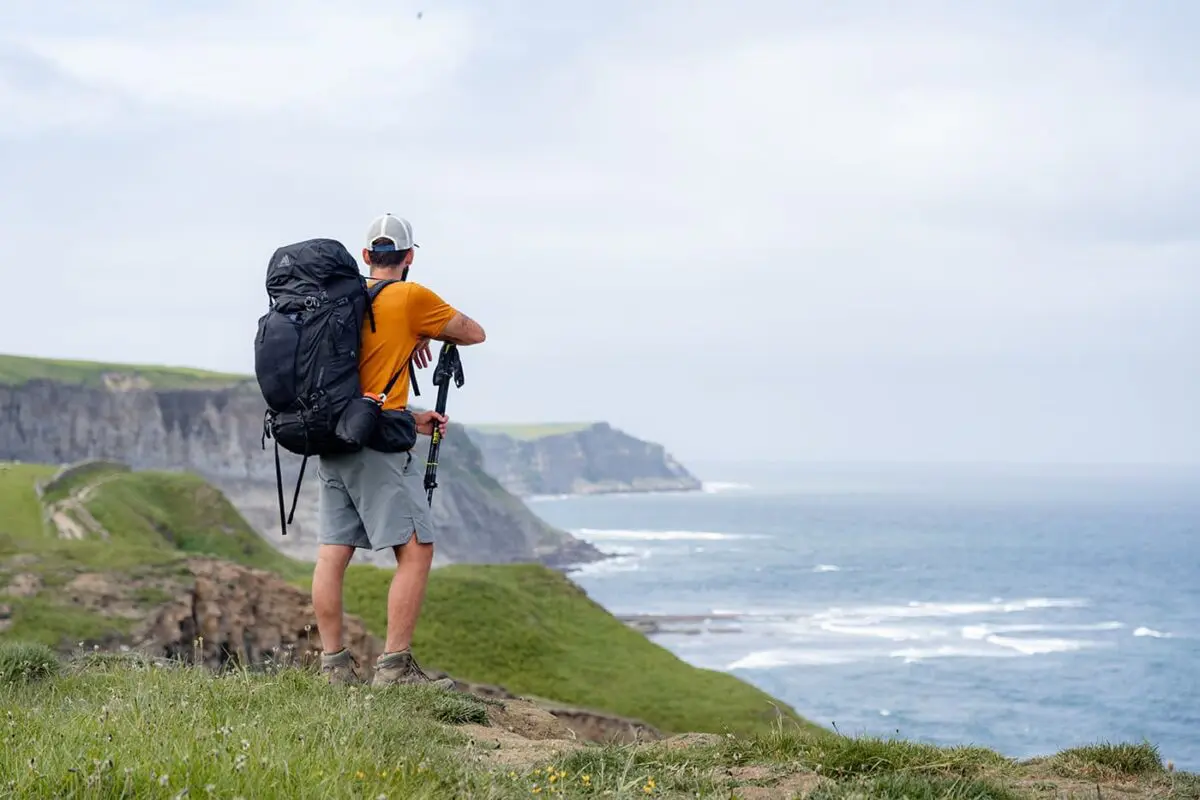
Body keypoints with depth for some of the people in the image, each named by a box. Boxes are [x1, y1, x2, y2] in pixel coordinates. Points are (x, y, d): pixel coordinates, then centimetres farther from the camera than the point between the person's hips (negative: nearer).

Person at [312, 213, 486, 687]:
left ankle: (333, 664, 8)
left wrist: (411, 420, 23)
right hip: (376, 443, -8)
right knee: (416, 550, -5)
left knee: (333, 552, 6)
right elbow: (473, 334, 6)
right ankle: (395, 666, -10)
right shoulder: (410, 297, -5)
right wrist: (425, 333, 19)